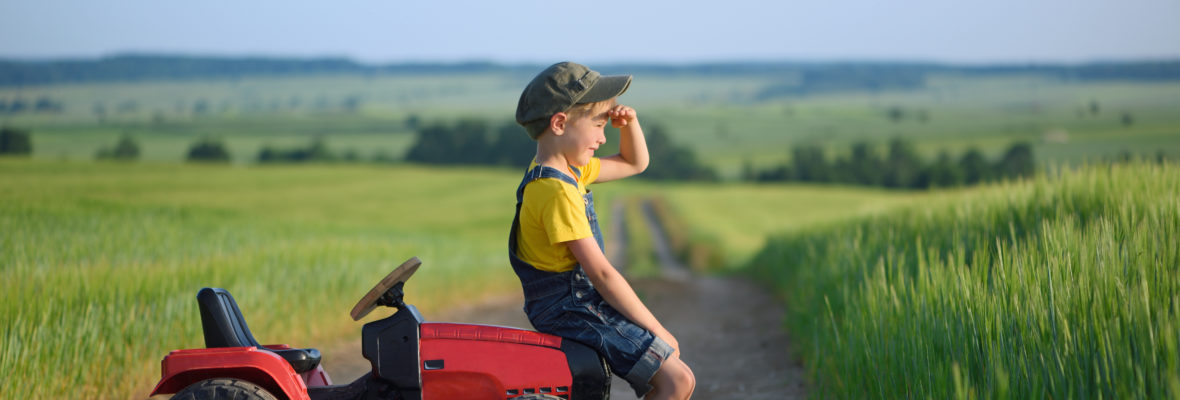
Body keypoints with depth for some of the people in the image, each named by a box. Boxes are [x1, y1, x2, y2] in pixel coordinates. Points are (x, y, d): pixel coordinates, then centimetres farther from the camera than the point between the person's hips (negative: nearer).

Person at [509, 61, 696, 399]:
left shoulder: (569, 169, 9)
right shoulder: (556, 192, -23)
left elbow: (634, 163, 24)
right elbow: (601, 272, -23)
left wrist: (629, 122, 3)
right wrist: (656, 330, -18)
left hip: (579, 299, 11)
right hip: (571, 309, -11)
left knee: (669, 352, 20)